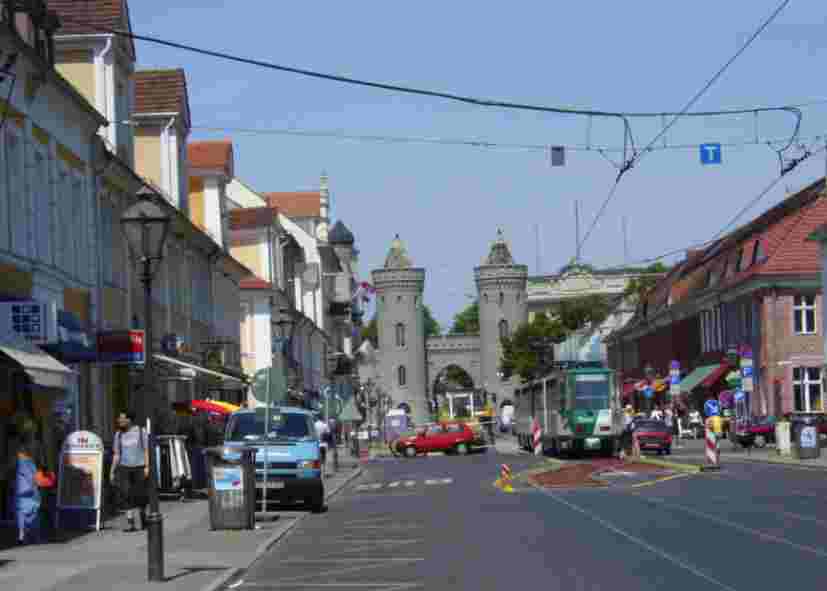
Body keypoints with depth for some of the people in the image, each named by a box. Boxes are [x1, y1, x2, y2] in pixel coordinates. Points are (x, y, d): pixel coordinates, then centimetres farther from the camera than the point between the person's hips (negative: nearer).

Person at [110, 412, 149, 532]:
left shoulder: (141, 432, -2)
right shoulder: (119, 435, 7)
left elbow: (146, 451, -3)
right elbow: (116, 454, 9)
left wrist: (147, 467, -13)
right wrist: (112, 471, 4)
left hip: (139, 468, -2)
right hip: (124, 468, 2)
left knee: (140, 496, 4)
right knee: (126, 495, -11)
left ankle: (144, 520, 27)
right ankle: (130, 523, -11)